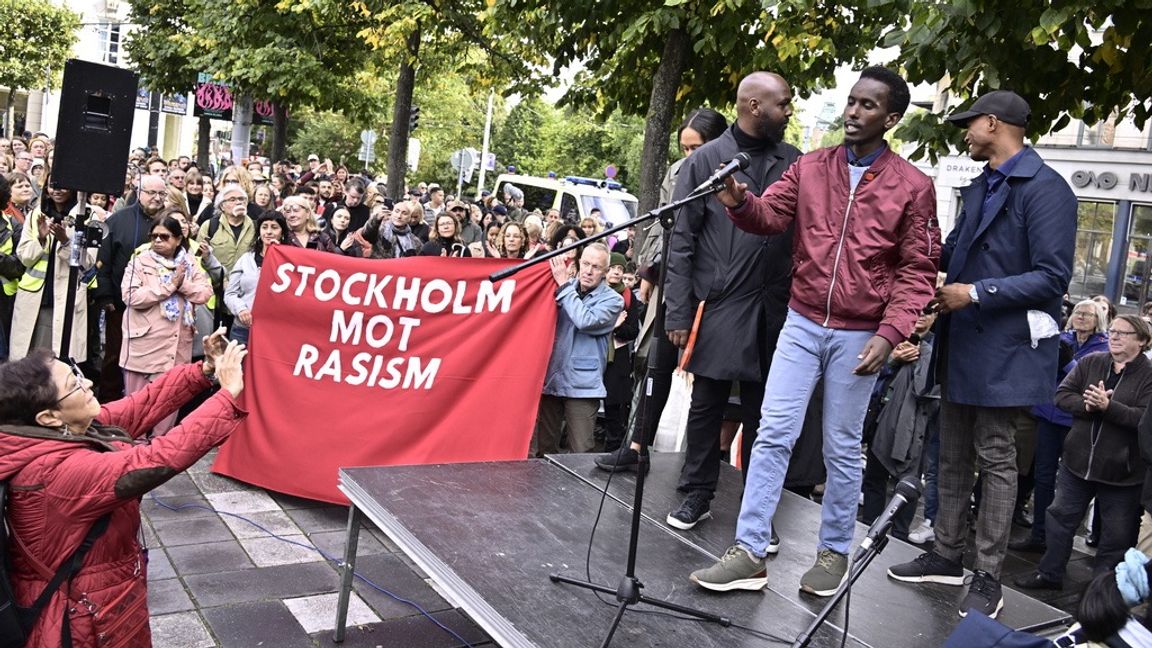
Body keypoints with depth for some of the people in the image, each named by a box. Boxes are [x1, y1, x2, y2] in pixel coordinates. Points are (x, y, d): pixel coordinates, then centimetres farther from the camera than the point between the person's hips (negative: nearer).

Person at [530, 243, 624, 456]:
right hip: (550, 377, 4)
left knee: (581, 453, -5)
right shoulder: (564, 288, 9)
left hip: (582, 384, -3)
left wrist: (564, 286, -12)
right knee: (543, 449, 10)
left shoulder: (612, 300, -1)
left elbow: (585, 321, -18)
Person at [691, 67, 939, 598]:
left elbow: (917, 271, -3)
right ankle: (749, 552, 6)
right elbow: (770, 215, -4)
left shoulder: (913, 187, -2)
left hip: (859, 334, -2)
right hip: (802, 323, 2)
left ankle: (834, 551, 25)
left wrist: (889, 334, -14)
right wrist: (739, 202, -27)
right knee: (773, 434, -1)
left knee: (842, 448, 8)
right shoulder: (811, 166, 6)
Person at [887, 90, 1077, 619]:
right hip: (961, 344, 9)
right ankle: (947, 556, 27)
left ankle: (988, 578, 11)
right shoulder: (979, 188, 15)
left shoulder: (1045, 188, -14)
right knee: (953, 455, 14)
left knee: (995, 459, 0)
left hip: (1005, 351, -8)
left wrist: (976, 293, -22)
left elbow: (1052, 276, -19)